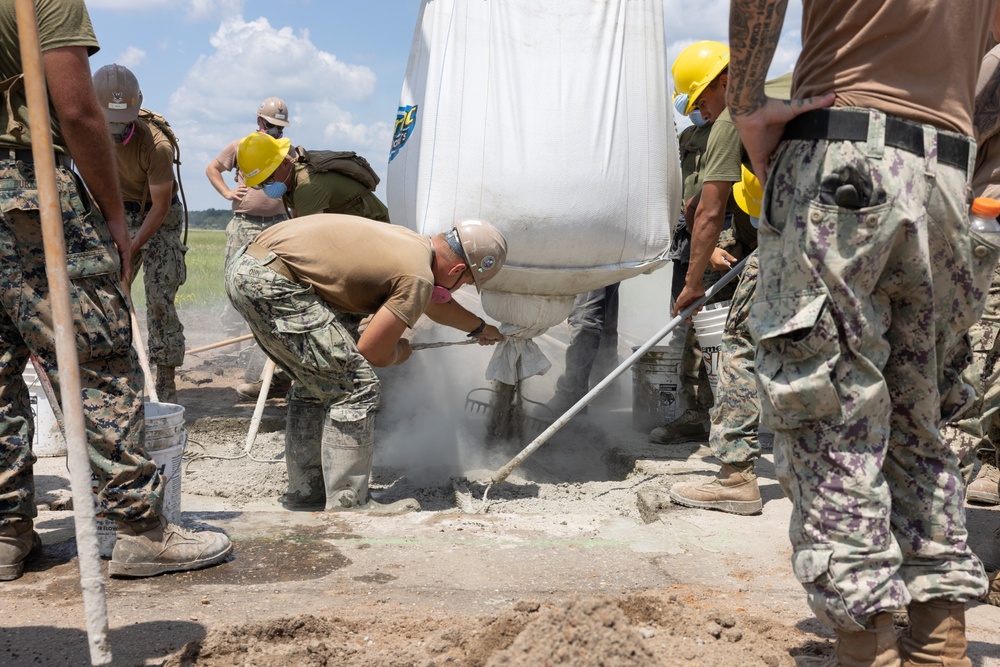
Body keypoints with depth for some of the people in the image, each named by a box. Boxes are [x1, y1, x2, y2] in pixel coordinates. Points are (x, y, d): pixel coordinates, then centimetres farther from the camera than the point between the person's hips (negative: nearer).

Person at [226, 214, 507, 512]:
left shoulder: (410, 243, 17)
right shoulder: (417, 277, -12)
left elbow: (434, 302, 38)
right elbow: (372, 353, -10)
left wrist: (479, 327, 53)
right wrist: (401, 350, 13)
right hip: (273, 281, -10)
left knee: (317, 382, 22)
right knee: (354, 386, -5)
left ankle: (304, 490, 30)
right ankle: (347, 505, 1)